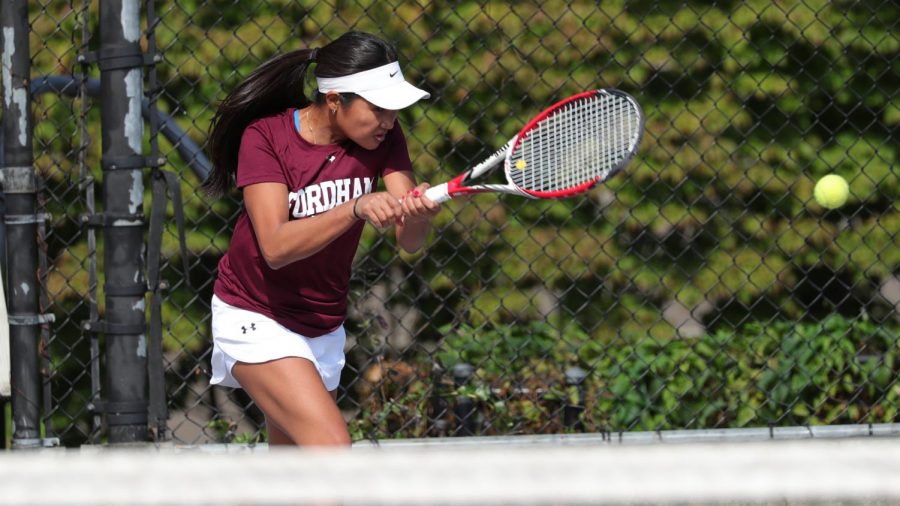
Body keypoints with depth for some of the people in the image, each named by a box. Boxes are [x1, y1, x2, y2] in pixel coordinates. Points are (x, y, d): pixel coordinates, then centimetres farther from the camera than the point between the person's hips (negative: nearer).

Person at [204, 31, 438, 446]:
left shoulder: (383, 138, -6)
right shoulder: (265, 136, -18)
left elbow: (409, 241, -16)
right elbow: (276, 247, -29)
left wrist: (417, 214, -40)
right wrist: (357, 209, -41)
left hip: (323, 328, 6)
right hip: (255, 319, -6)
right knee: (333, 448, -23)